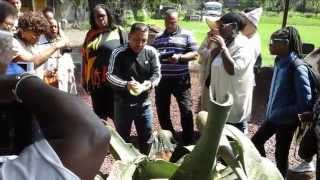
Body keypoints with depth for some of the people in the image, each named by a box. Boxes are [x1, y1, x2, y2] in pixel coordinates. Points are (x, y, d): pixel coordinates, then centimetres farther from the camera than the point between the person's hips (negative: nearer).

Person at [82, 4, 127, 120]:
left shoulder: (119, 33, -3)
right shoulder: (91, 35, 10)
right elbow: (84, 57, 14)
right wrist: (84, 79, 13)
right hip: (95, 80, 5)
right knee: (99, 113, 17)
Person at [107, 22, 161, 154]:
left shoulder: (151, 52, -5)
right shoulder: (118, 53, -14)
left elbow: (156, 73, 0)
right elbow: (110, 75, -13)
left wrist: (150, 83, -22)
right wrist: (126, 84, -29)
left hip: (144, 103, 3)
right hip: (123, 103, -2)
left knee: (147, 135, 14)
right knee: (122, 137, 13)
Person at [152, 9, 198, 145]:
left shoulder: (186, 35, 0)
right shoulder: (158, 37, 11)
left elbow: (195, 54, -5)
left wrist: (179, 57, -19)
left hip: (180, 79, -4)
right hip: (162, 79, 4)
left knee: (186, 109, -2)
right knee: (162, 110, 11)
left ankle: (188, 140, 14)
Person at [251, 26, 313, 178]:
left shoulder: (297, 67, -23)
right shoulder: (279, 61, 0)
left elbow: (305, 102, -24)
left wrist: (280, 113, -17)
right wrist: (271, 110, 9)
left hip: (286, 120, -8)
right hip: (272, 116, 8)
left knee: (281, 154, 8)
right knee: (256, 142, 18)